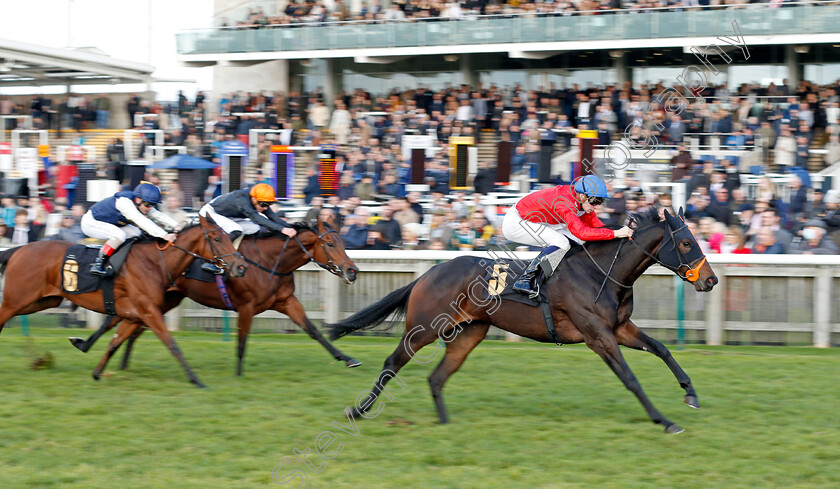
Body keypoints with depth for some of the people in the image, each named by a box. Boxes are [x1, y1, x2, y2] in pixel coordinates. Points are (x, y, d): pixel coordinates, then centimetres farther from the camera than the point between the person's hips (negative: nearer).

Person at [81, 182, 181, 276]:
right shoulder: (124, 202, -34)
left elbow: (159, 216, -10)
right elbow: (142, 222, -43)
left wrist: (175, 226, -27)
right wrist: (164, 235, -48)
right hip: (90, 222, -10)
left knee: (135, 233, 1)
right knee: (119, 235, -31)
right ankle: (98, 265, -25)